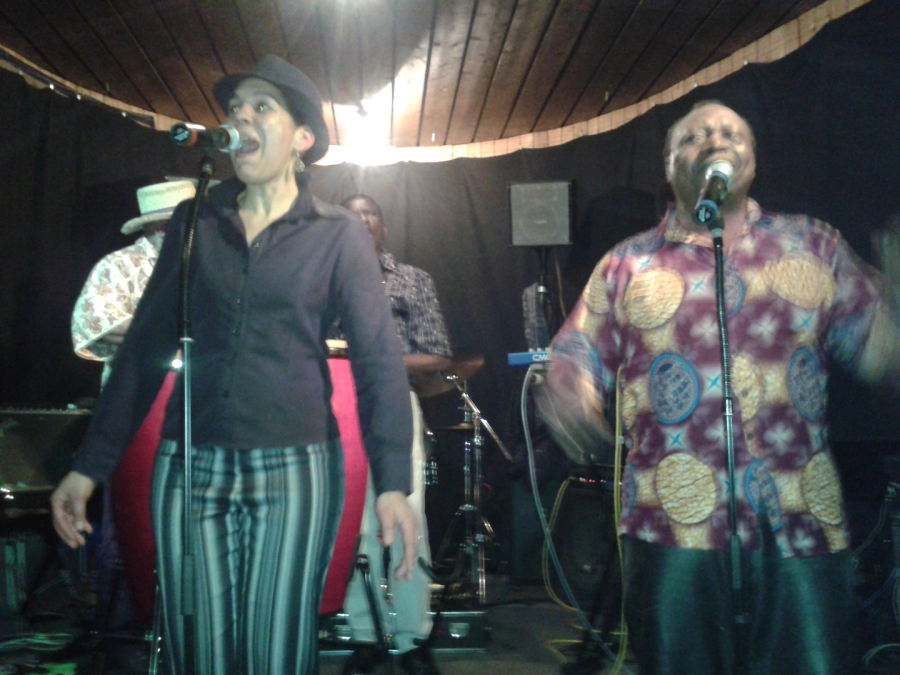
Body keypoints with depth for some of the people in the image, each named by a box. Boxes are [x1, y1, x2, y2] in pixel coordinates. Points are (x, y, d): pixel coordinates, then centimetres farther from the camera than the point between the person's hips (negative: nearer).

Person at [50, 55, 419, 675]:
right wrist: (91, 465, 5)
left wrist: (392, 483, -19)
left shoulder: (337, 236, 1)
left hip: (294, 467, -2)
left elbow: (379, 360, -7)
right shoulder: (194, 221, 9)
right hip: (189, 466, 3)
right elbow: (146, 346, 10)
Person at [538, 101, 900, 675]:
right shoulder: (628, 265, 10)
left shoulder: (813, 246, 12)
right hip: (676, 519, -1)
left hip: (803, 519, 1)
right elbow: (577, 359, 6)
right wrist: (568, 391, -16)